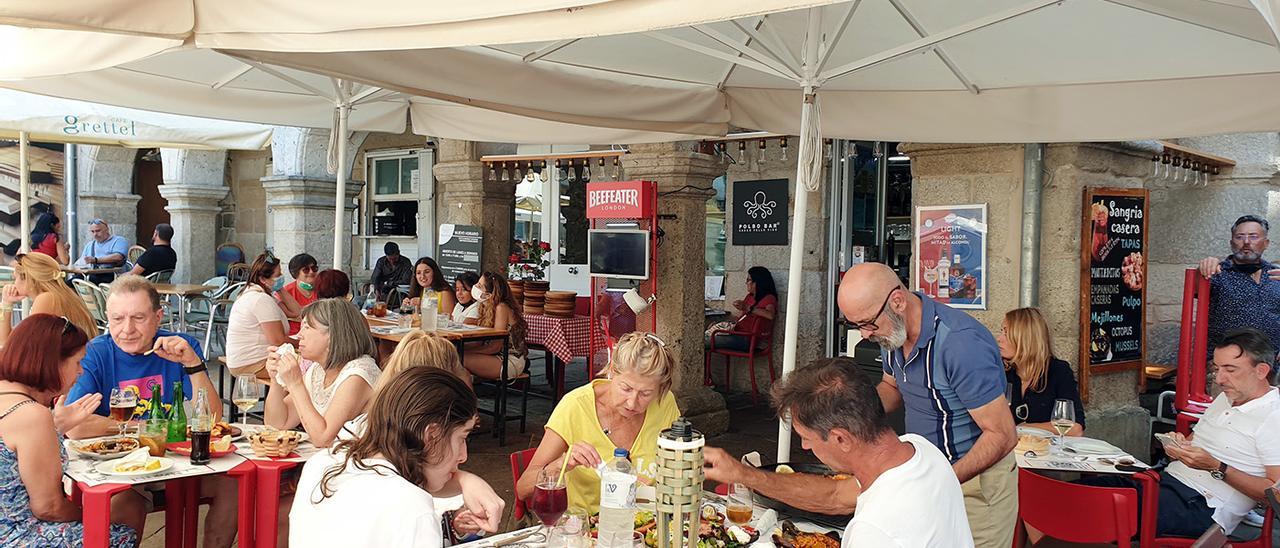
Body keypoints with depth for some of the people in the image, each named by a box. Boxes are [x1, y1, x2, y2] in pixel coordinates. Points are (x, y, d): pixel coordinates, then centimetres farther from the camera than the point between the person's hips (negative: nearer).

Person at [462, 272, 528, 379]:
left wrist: (468, 351, -18)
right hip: (498, 357, 8)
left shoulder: (501, 308, -17)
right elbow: (480, 342, 4)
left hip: (511, 361, -8)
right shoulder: (486, 307, 10)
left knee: (463, 360, -21)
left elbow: (495, 347, -19)